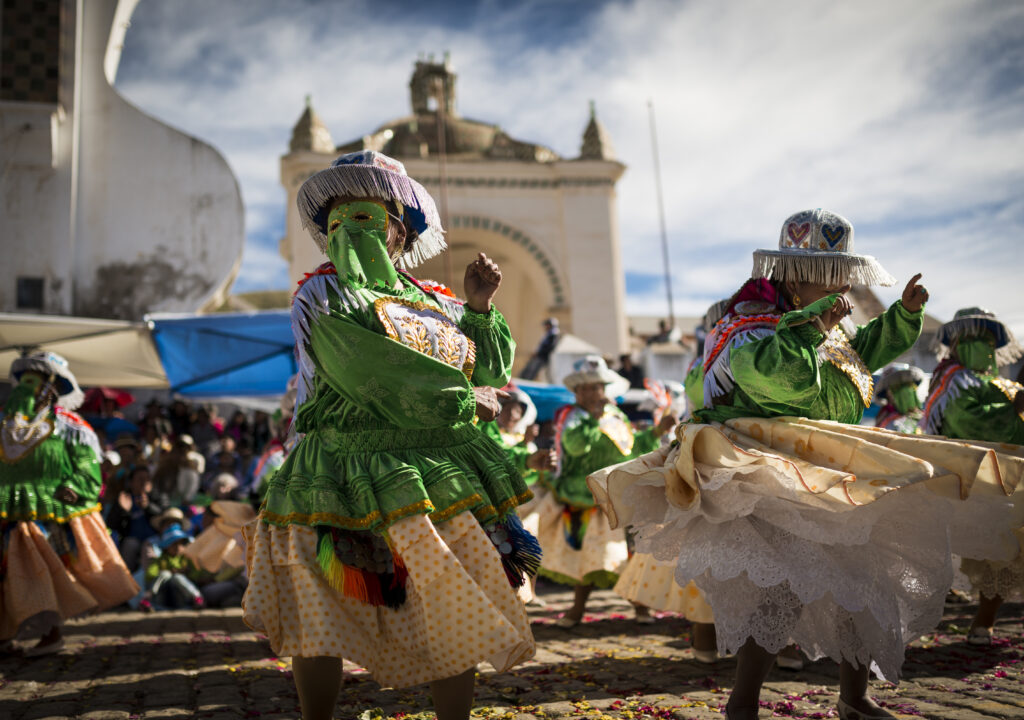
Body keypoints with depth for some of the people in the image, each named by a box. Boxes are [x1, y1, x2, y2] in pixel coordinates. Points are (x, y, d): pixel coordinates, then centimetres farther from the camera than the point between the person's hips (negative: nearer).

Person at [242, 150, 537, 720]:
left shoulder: (435, 302, 13)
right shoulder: (323, 296, -1)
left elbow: (490, 371, 16)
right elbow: (378, 377, -15)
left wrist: (480, 308, 1)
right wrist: (462, 400, -8)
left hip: (440, 477, 4)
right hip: (350, 478, -4)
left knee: (455, 619, 7)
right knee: (319, 619, 3)